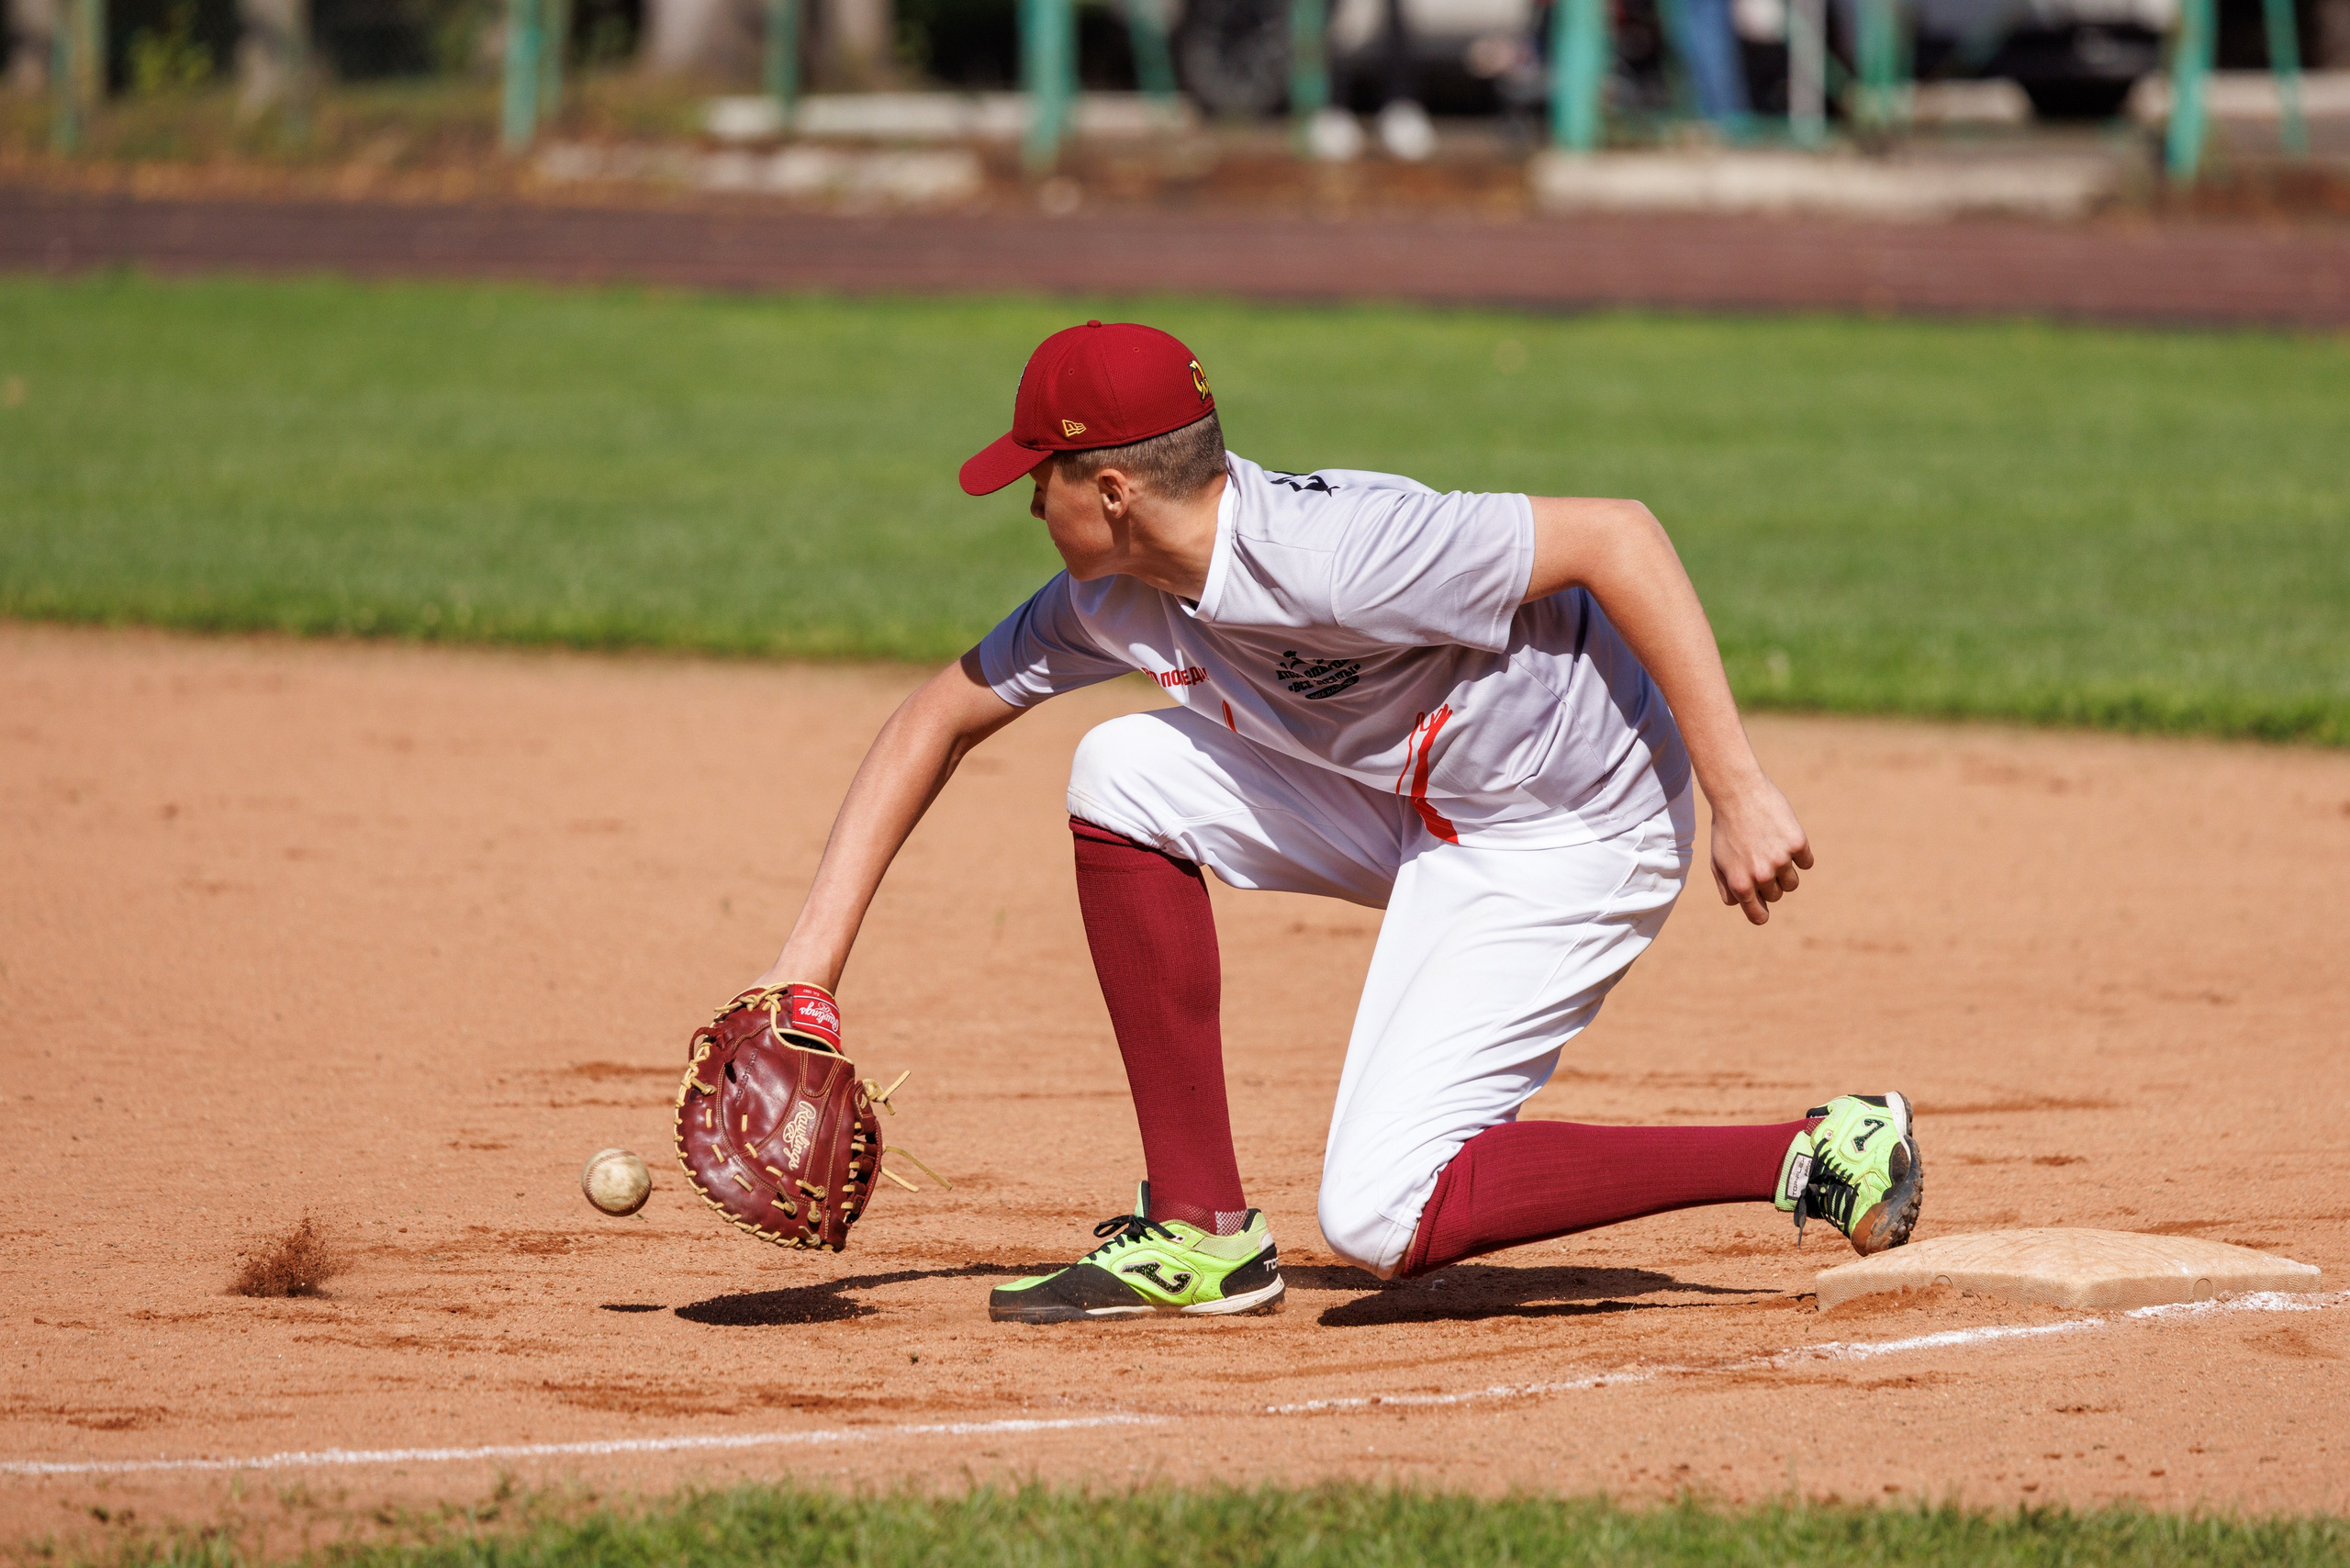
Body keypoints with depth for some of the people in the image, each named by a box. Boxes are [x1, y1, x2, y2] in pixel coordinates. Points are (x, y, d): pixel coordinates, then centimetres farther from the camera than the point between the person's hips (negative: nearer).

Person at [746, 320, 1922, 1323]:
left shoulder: (1326, 553, -31)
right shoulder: (1118, 597, -4)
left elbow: (1616, 536, -31)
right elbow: (940, 718, 10)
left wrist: (1738, 795, -33)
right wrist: (809, 964, 1)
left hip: (1578, 835, -9)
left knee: (1382, 1220, -15)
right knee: (1122, 775, 0)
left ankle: (1813, 1159, -9)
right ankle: (1199, 1230, 3)